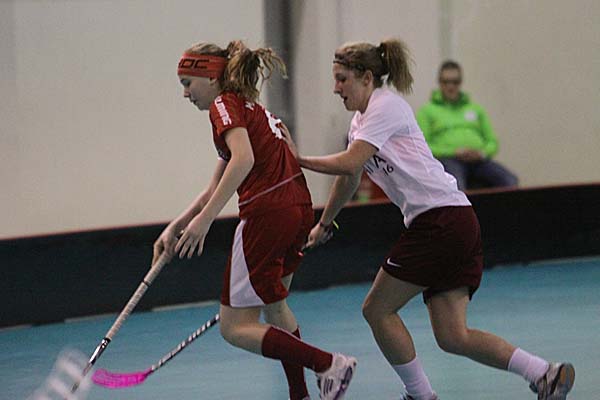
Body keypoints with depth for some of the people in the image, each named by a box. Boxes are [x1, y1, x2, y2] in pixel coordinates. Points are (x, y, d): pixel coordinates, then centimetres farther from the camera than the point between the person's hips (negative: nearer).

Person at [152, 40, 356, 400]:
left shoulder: (225, 104, -3)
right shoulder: (251, 107, 25)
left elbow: (243, 159, -23)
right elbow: (215, 190, 29)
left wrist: (204, 219, -26)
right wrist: (174, 228, 27)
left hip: (267, 212, -10)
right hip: (299, 207, 10)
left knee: (235, 328, -3)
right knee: (273, 303, 32)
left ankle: (329, 364, -12)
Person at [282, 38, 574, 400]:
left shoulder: (386, 106, -6)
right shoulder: (361, 120, 23)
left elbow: (349, 164, -15)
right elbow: (349, 177, 35)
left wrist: (301, 160, -2)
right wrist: (325, 223, 43)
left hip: (441, 218, -9)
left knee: (378, 310, -1)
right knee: (453, 337, 1)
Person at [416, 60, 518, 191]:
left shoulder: (475, 109, 29)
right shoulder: (427, 111, 17)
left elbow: (492, 142, 24)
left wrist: (482, 153, -1)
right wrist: (454, 152, -9)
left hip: (478, 160, 4)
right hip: (447, 159, -3)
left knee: (510, 182, -29)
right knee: (456, 185, -41)